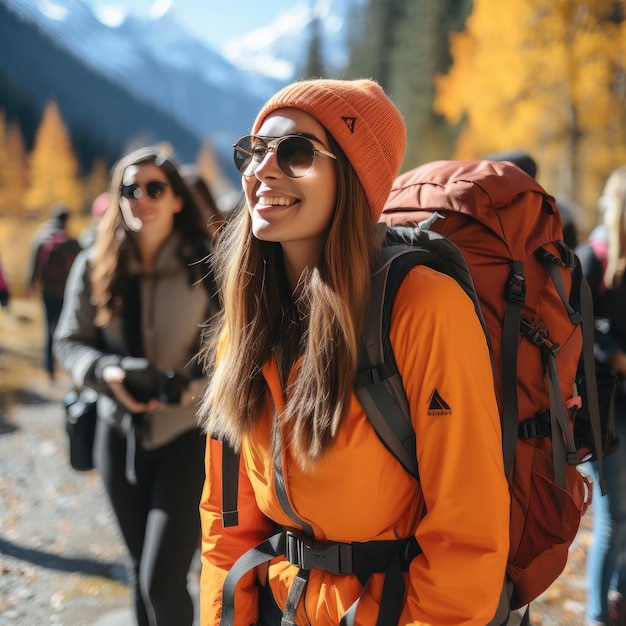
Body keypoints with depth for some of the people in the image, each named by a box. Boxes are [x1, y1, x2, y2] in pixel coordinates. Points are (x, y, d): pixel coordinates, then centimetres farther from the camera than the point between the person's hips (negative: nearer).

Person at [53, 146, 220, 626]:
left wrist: (196, 384, -22)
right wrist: (106, 372, -13)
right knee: (143, 572, 19)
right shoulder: (95, 266, -1)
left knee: (162, 583, -10)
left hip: (189, 433, -3)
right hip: (120, 434, 4)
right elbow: (70, 342, 6)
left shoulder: (206, 264, -9)